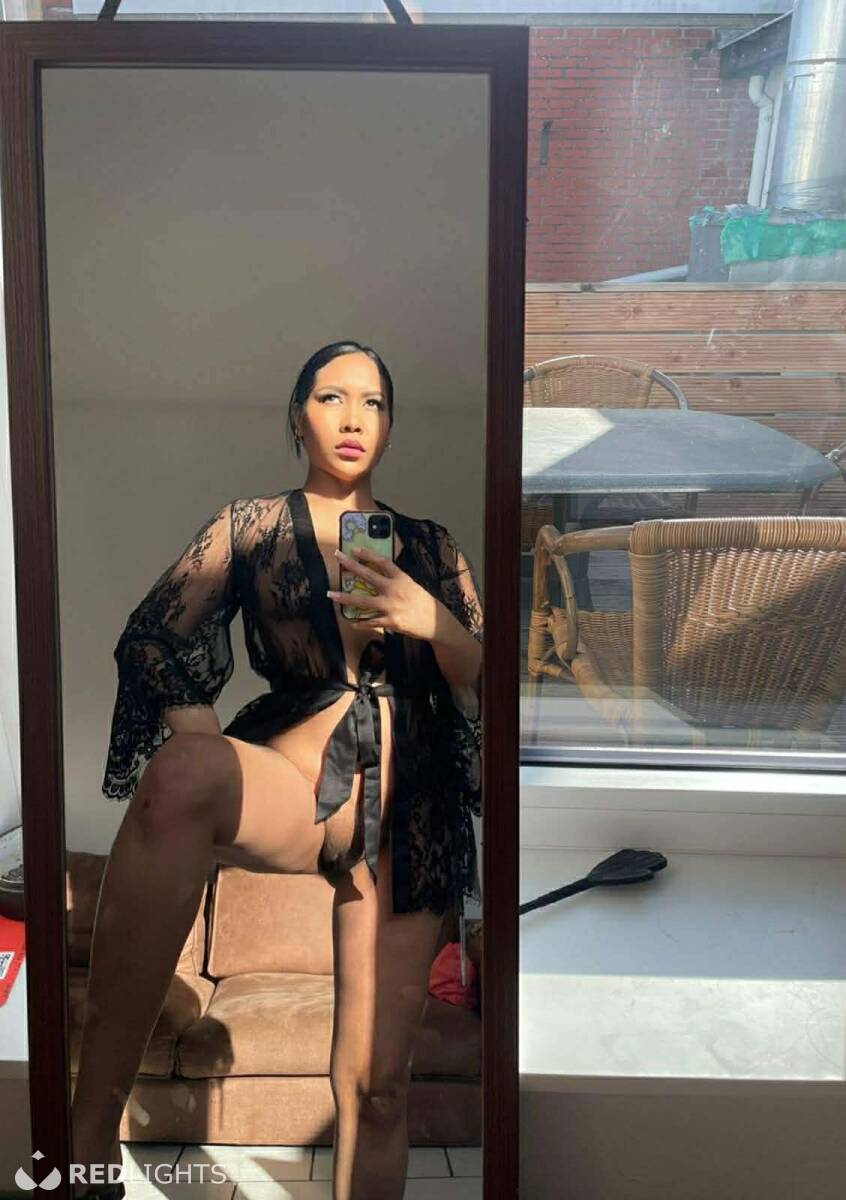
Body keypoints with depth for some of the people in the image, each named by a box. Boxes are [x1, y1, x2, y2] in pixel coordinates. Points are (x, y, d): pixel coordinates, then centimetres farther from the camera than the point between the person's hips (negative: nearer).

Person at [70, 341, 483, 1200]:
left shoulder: (430, 546, 15)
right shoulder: (250, 525, 10)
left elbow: (487, 680, 10)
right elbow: (153, 640, -1)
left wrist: (428, 620, -12)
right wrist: (200, 749, -19)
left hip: (409, 810, 3)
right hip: (294, 777, -2)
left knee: (378, 1084, -1)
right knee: (184, 775, -38)